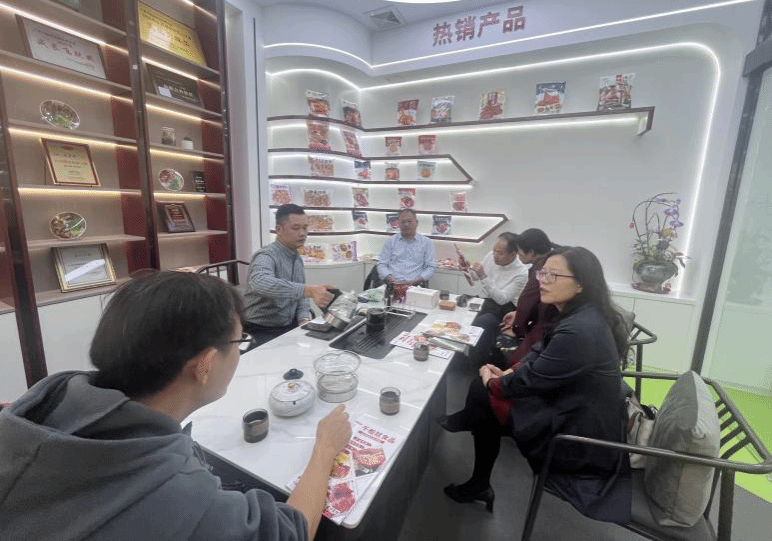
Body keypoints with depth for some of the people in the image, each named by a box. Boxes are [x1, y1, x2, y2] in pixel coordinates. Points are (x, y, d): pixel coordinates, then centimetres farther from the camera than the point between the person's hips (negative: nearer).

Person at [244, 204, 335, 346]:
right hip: (261, 331, -7)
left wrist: (304, 319, -4)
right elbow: (259, 282, -40)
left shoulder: (298, 260, 10)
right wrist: (309, 290, -51)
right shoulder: (266, 256, -17)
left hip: (290, 327, 7)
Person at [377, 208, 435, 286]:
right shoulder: (390, 241, 16)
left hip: (415, 286, 0)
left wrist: (415, 281, -7)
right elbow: (381, 265, 11)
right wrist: (394, 281, -7)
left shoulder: (426, 243, 14)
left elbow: (430, 267, 11)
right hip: (392, 285, 0)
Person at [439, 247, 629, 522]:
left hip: (582, 439, -9)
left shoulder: (580, 332, -31)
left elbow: (531, 381, -23)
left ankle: (463, 422, 27)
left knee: (483, 395, -9)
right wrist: (509, 373, -2)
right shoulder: (580, 315, -1)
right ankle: (478, 486, 21)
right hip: (578, 413, 9)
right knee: (483, 388, 6)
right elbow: (543, 354, 10)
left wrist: (493, 381, -5)